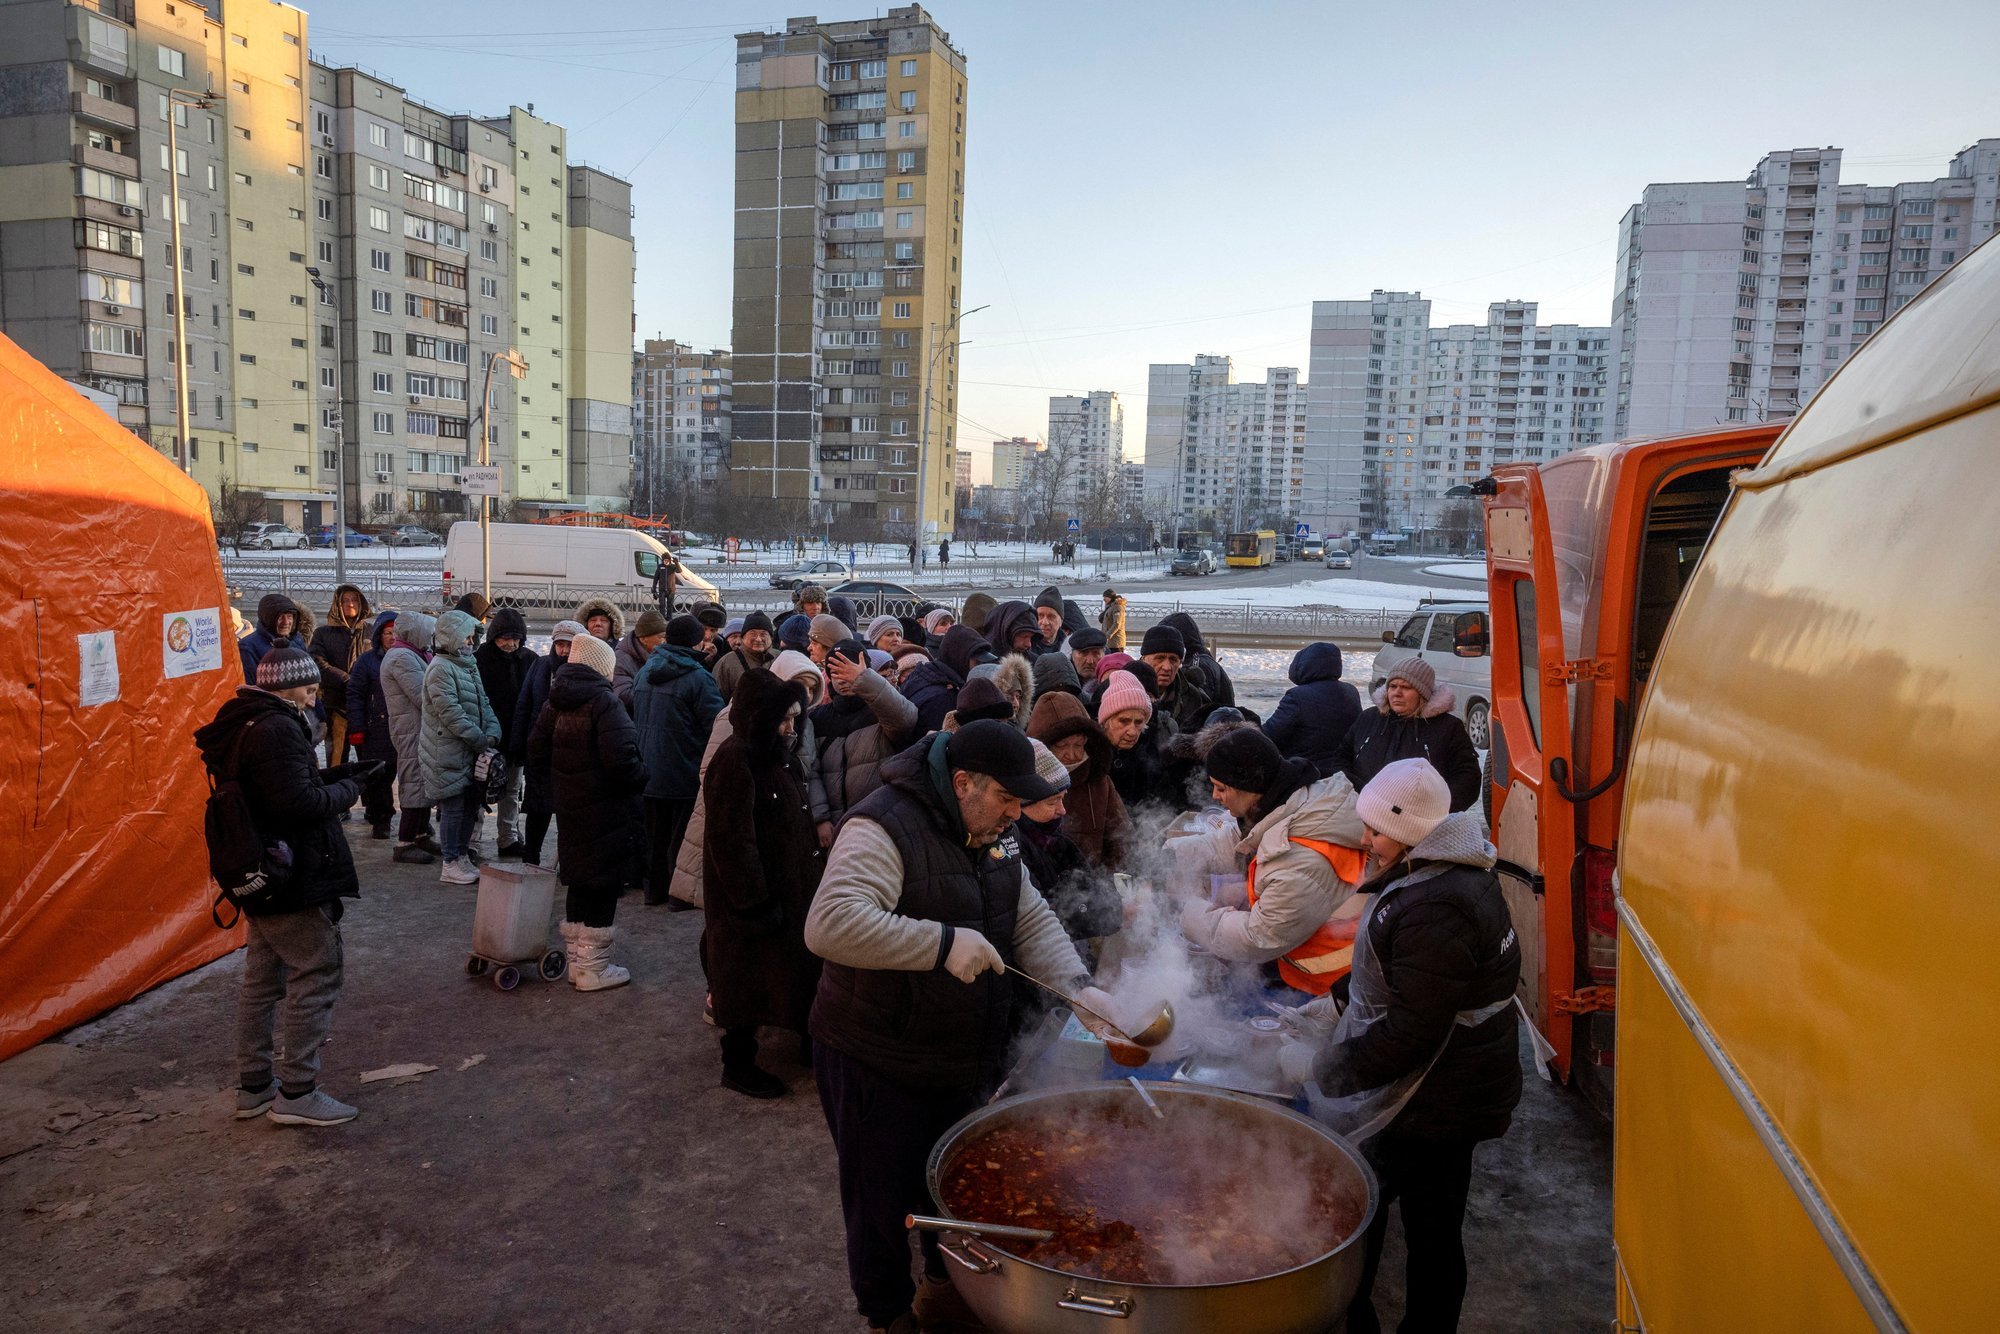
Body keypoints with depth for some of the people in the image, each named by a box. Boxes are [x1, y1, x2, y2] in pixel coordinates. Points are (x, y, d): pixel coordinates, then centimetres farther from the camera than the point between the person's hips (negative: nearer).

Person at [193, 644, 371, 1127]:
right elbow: (300, 802, -26)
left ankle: (254, 1086, 28)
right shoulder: (276, 730, -21)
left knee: (263, 977, 18)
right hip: (294, 878, -11)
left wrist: (336, 774, 7)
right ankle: (297, 1092, 3)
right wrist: (346, 790, -10)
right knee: (316, 974, -2)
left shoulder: (244, 724, 11)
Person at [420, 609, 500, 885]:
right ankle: (451, 864, 9)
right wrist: (481, 741, -17)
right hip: (448, 754, -9)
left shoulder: (468, 666, 16)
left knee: (471, 804, 14)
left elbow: (483, 704, 15)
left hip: (471, 752, 9)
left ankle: (462, 856, 25)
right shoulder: (440, 668, -14)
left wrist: (492, 733, -2)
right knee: (453, 808, -1)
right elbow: (451, 714, -20)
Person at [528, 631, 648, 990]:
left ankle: (576, 961, 27)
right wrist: (641, 778, -9)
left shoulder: (556, 702, 7)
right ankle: (593, 970, 7)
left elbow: (536, 751, 13)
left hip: (569, 808, 8)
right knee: (603, 887, 1)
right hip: (606, 811, -8)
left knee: (578, 883, 18)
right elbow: (621, 758, -26)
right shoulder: (604, 702, -17)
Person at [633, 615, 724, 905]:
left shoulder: (644, 671, 7)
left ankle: (655, 889, 25)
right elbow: (718, 727, -19)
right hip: (685, 773, -7)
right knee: (682, 836, 4)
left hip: (649, 772, 7)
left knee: (655, 835, 17)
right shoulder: (698, 677, -18)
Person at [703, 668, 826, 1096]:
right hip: (750, 890, -8)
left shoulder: (778, 755, 6)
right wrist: (755, 903, -21)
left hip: (790, 885, 8)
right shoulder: (734, 761, -22)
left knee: (783, 970, 18)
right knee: (749, 975, 5)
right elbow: (733, 842, -23)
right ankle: (738, 1065, 20)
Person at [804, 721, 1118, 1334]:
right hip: (879, 1067, -8)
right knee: (885, 1202, 11)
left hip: (963, 1056, 8)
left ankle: (946, 1284, 50)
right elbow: (829, 924, -39)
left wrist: (1079, 986, -12)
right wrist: (943, 944, -39)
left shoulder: (991, 834, 2)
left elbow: (1032, 920, 4)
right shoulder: (885, 828, -26)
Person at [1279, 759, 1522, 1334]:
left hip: (1433, 1106, -10)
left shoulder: (1435, 910, -29)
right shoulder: (1447, 874, 5)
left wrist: (1320, 1064, -21)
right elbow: (1401, 984, 17)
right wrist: (1336, 1007, 9)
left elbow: (1409, 1037, -29)